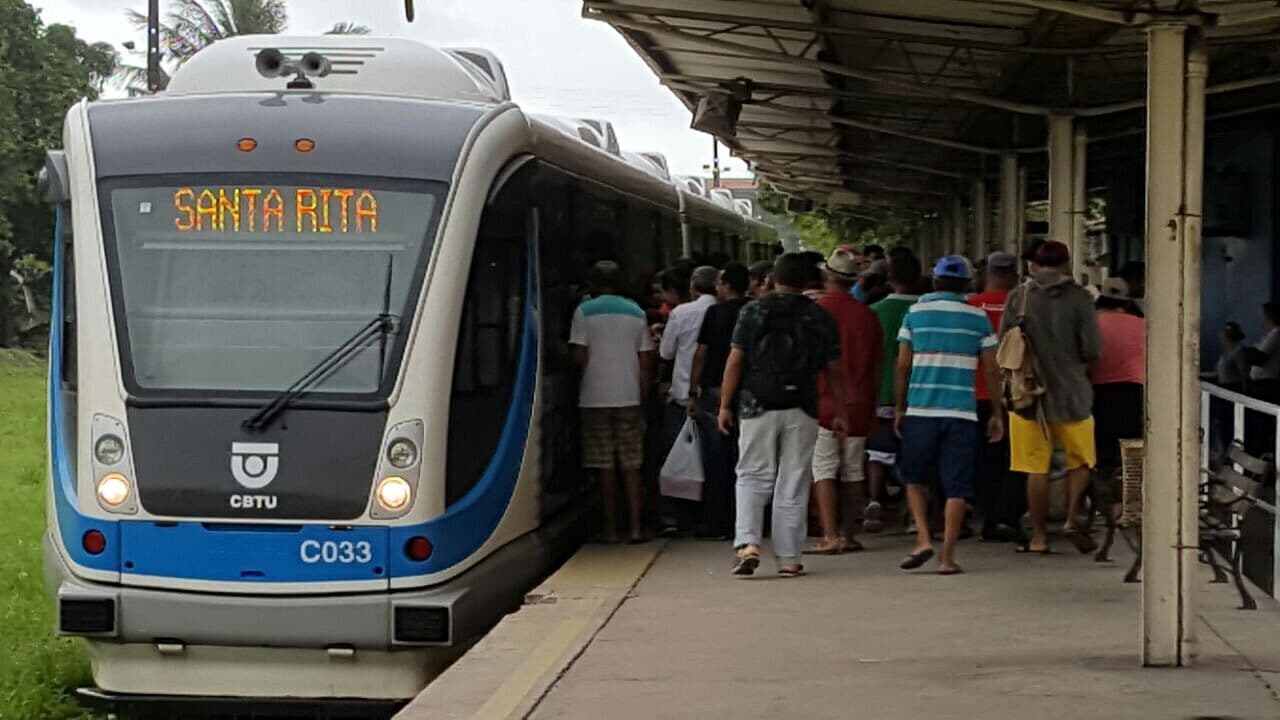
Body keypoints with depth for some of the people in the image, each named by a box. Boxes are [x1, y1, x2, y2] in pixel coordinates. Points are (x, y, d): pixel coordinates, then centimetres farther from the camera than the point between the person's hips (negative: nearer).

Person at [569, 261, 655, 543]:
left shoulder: (585, 311, -2)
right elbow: (646, 359, 5)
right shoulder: (636, 313, 7)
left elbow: (579, 356, -8)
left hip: (596, 398, -2)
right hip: (629, 396, 2)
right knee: (631, 465, 7)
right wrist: (643, 392, 13)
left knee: (605, 466, 2)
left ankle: (611, 529, 3)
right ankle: (635, 527, 3)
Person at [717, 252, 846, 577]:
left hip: (757, 406, -1)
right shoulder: (819, 318, 5)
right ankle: (789, 559, 8)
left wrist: (725, 405, 2)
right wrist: (840, 413, 12)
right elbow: (834, 369, 6)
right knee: (793, 484, 6)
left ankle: (747, 543, -11)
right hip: (801, 409, 1)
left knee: (752, 477, 7)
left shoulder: (753, 311, 0)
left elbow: (735, 361, -4)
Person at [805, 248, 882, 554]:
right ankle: (849, 536, 14)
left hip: (824, 402, -4)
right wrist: (872, 405, 18)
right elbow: (877, 365, 10)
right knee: (853, 471, 11)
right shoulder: (867, 315, 4)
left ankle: (830, 537, -9)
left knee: (823, 471, -2)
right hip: (859, 404, 4)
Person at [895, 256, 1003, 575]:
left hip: (920, 411, 0)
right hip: (962, 413, 0)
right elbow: (991, 370, 5)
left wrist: (899, 408, 12)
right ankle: (947, 556, 0)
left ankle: (923, 539, 0)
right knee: (956, 486, 3)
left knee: (914, 478, 15)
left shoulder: (915, 313, 5)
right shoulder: (978, 317, 5)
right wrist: (996, 414, 12)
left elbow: (902, 365, 4)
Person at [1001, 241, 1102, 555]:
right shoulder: (1079, 298, -6)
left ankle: (1039, 537, 9)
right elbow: (1092, 349, -7)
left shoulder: (1018, 297, -2)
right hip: (1071, 392, -1)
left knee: (1037, 469, 5)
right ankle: (1072, 520, 1)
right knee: (1080, 461, 17)